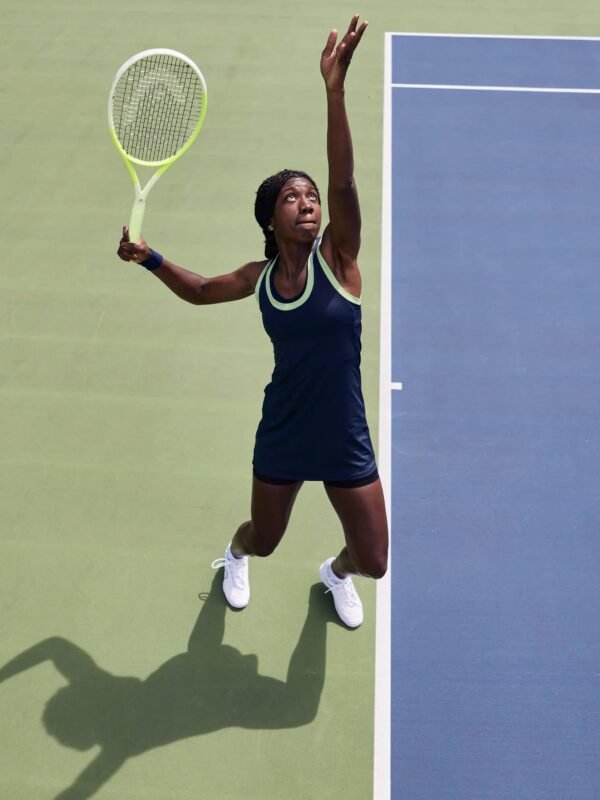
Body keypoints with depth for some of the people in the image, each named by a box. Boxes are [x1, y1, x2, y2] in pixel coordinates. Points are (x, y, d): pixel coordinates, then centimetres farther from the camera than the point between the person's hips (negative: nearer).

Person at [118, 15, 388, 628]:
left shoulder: (337, 257, -13)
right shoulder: (259, 277, -5)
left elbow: (343, 181, -30)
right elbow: (200, 291, 16)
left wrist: (334, 88, -41)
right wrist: (148, 258, 1)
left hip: (345, 444, -1)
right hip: (281, 440, 2)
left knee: (374, 563, 7)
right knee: (262, 542, 21)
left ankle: (336, 572, 46)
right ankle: (234, 556, 60)